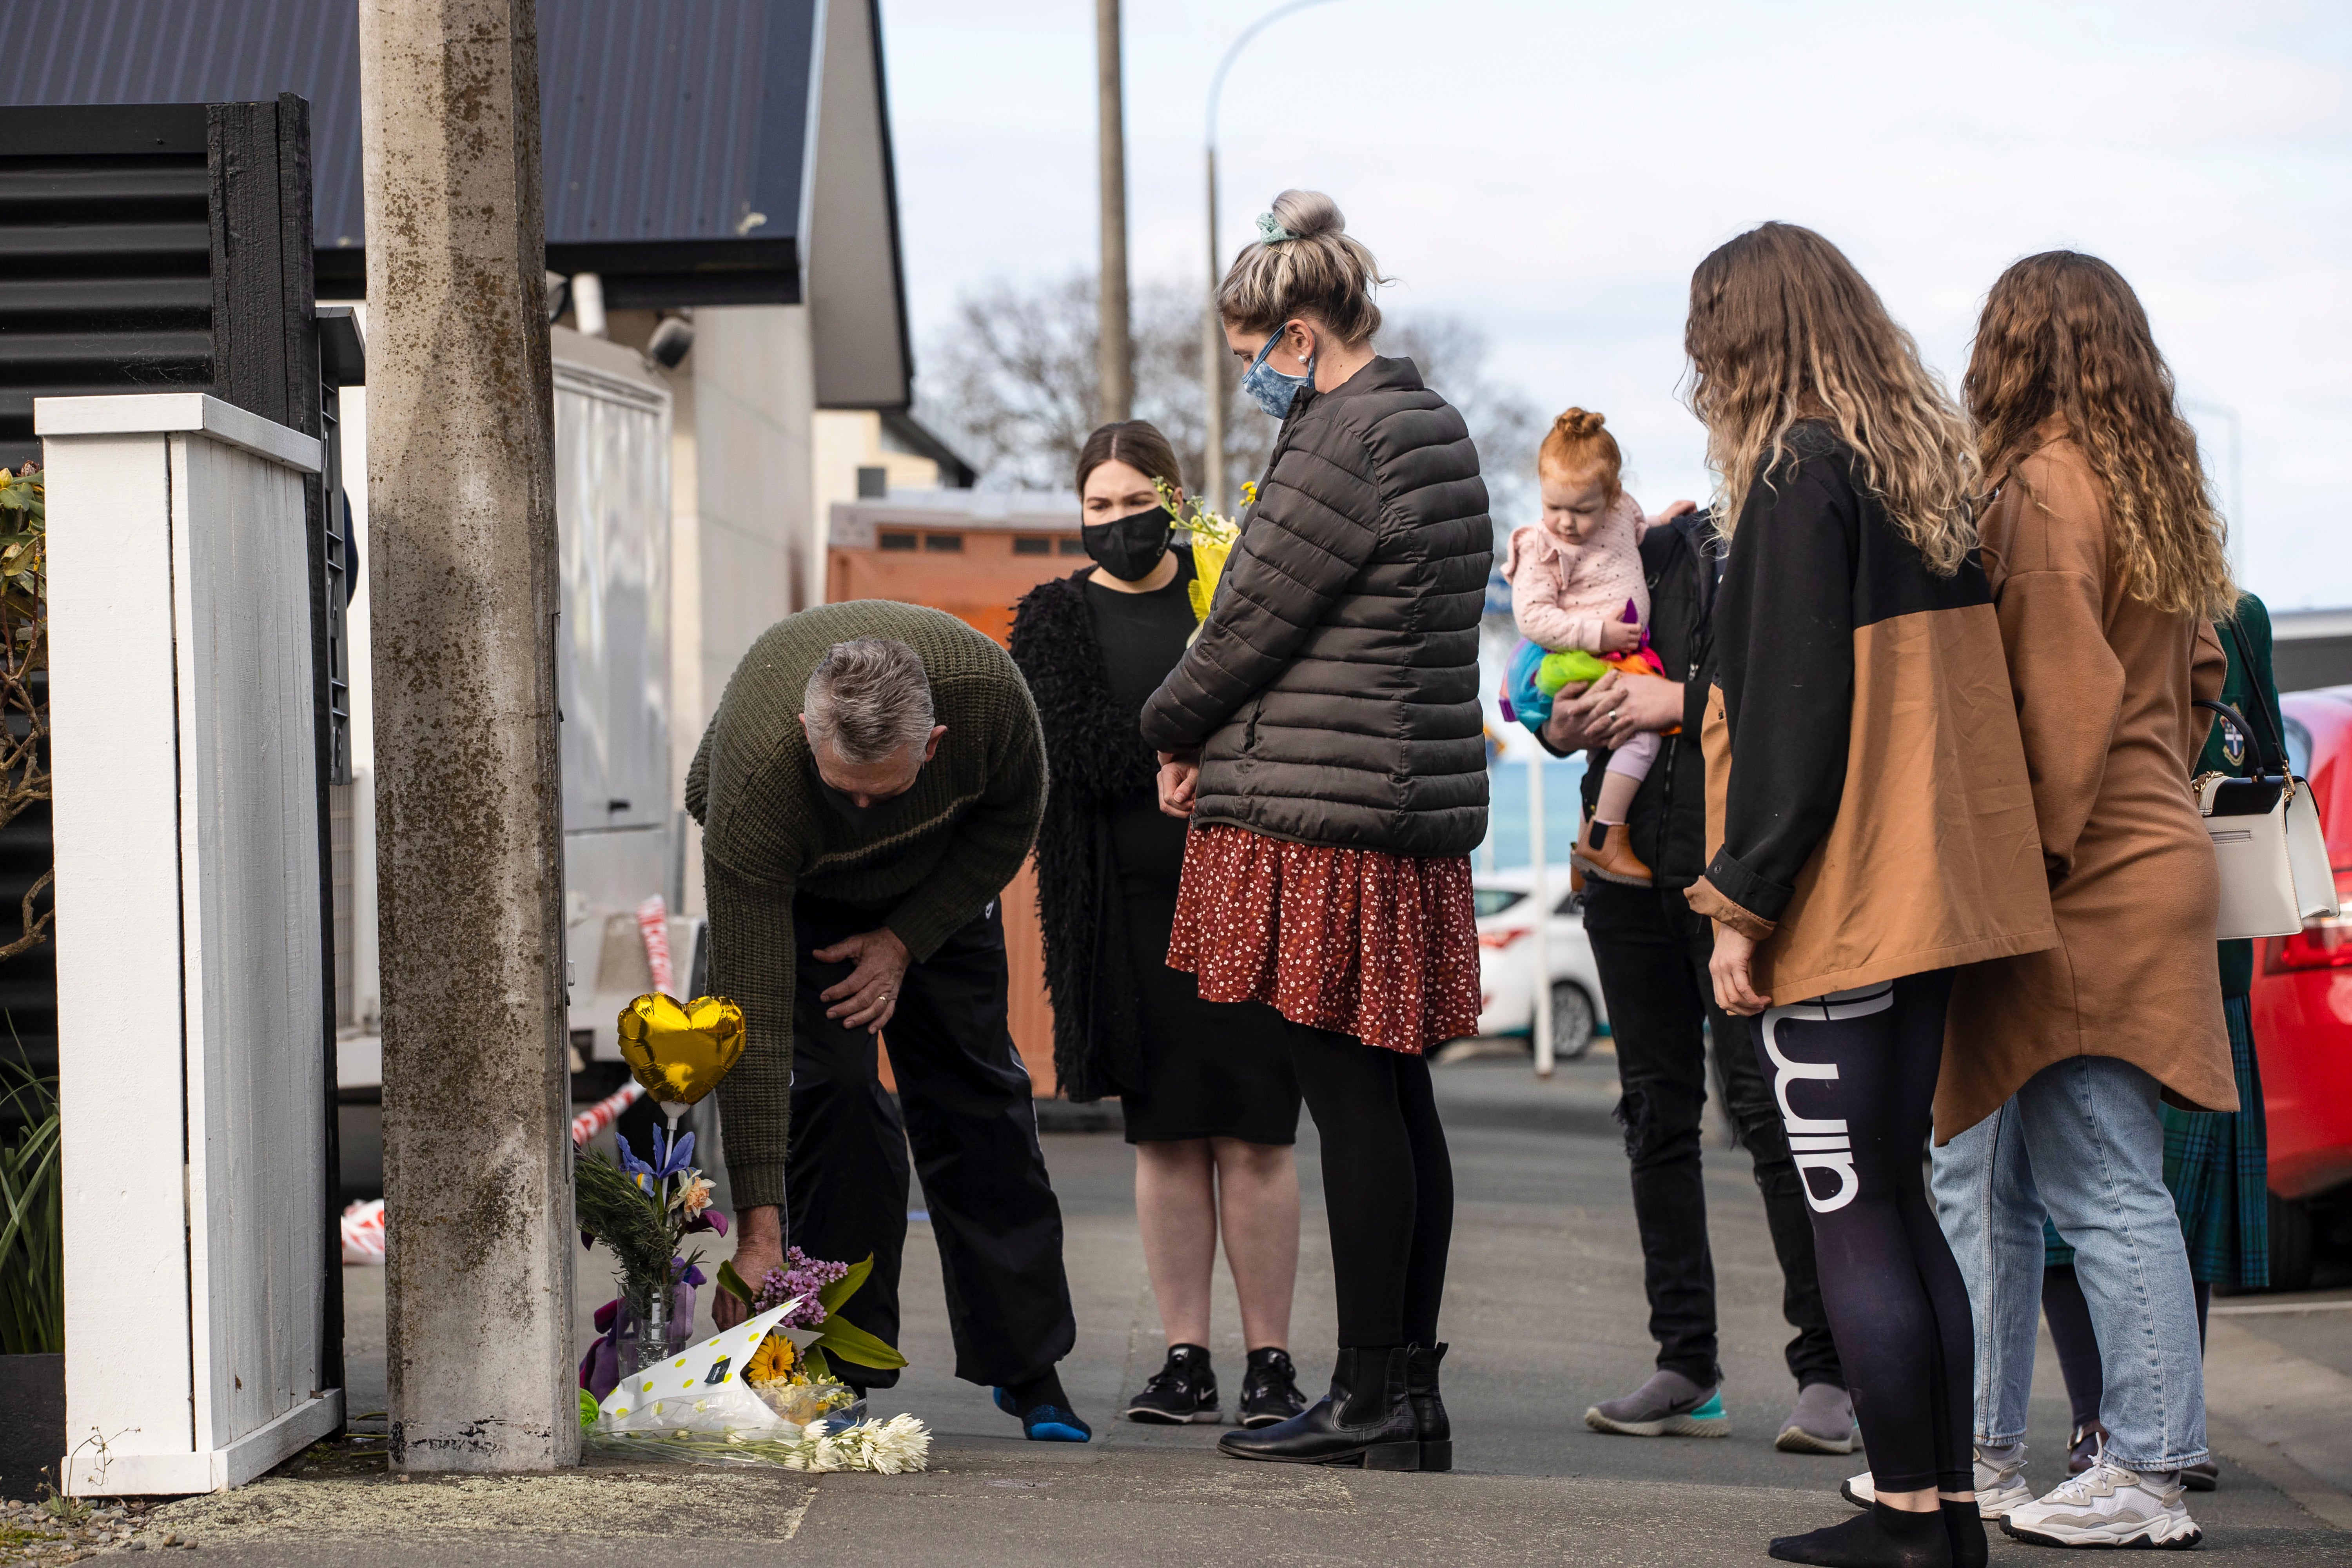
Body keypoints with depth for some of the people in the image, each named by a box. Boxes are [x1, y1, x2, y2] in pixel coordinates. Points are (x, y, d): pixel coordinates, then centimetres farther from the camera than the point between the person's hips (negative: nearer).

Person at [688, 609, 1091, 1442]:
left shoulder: (987, 689, -39)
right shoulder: (755, 782, -43)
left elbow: (1012, 815, -12)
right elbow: (753, 1019, -42)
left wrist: (906, 940, -20)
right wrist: (758, 1232, -43)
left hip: (939, 872, 2)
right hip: (797, 881, -2)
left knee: (973, 1080, -2)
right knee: (830, 1083, -18)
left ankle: (1027, 1365, 6)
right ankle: (842, 1369, -10)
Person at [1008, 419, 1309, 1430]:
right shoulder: (1055, 620, 8)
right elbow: (1079, 754, -7)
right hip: (1133, 908, 1)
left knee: (1255, 1136, -3)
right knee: (1166, 1137, 4)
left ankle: (1271, 1359, 3)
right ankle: (1186, 1358, 10)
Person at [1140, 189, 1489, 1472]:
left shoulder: (1344, 444, -14)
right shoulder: (1432, 429, 17)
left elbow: (1253, 618, -11)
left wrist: (1176, 733, 7)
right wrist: (1219, 744, 13)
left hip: (1326, 820, -10)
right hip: (1416, 814, 10)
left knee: (1350, 1098, -7)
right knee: (1395, 1097, 10)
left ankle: (1370, 1399, -4)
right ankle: (1410, 1396, 14)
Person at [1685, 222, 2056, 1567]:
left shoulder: (1802, 474, -12)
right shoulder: (1935, 469, 13)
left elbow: (1789, 715, -16)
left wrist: (1743, 905, -13)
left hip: (1835, 902, -8)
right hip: (1932, 891, 8)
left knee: (1850, 1217, -3)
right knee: (1901, 1203, 13)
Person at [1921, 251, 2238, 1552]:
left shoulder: (2042, 492, -13)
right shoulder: (2159, 490, 15)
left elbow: (2063, 703, -17)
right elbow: (2195, 677, 19)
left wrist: (2032, 857, -13)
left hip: (2084, 890, -10)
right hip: (2151, 849, 10)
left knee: (2102, 1185, -6)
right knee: (1980, 1174, 14)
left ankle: (2146, 1477, -3)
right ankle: (1979, 1449, 20)